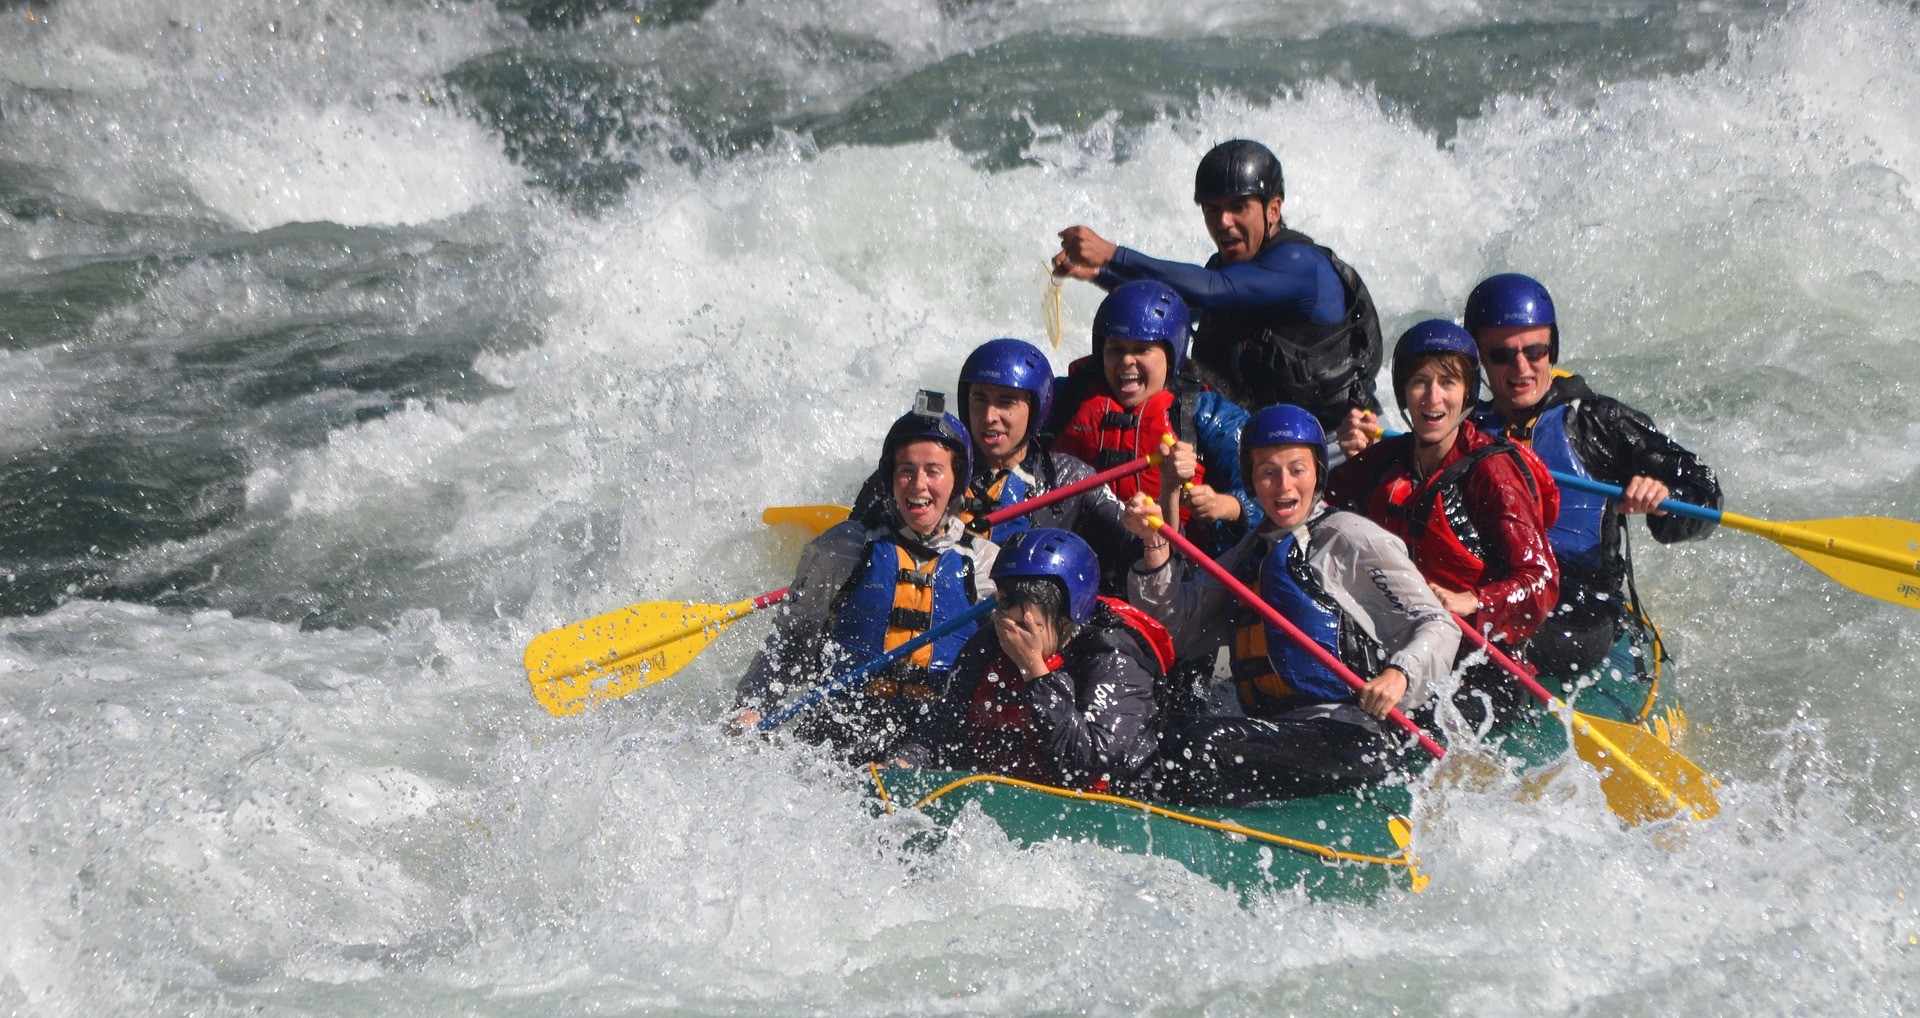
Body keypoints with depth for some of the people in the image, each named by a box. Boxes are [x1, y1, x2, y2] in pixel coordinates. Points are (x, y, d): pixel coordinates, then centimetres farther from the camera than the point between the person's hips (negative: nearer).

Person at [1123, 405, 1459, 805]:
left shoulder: (1350, 539, 3)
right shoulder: (1251, 554, 23)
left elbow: (1438, 625, -1)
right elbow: (1179, 625, 14)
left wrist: (1400, 675, -21)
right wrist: (1157, 548, 0)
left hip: (1352, 738, -7)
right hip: (1277, 734, 7)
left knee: (1191, 742, -28)